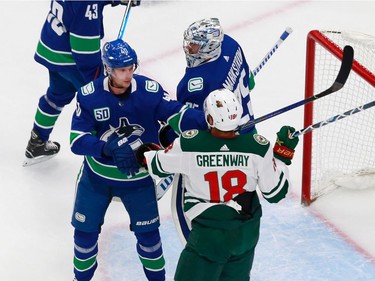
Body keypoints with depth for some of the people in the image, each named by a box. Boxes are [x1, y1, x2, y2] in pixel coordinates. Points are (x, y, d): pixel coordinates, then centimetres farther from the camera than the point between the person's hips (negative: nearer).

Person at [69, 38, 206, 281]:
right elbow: (77, 141, -24)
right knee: (85, 230, 12)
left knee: (147, 232, 11)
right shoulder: (89, 95, -20)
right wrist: (110, 148, -40)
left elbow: (178, 115, -21)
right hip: (96, 178, 0)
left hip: (138, 177, 0)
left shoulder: (150, 90, -20)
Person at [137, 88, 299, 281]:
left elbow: (158, 166, 1)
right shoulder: (258, 148, -17)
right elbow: (275, 193, -5)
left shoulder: (188, 144, -20)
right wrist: (283, 152, 2)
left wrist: (145, 154, 23)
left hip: (208, 235, -3)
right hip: (246, 234, 4)